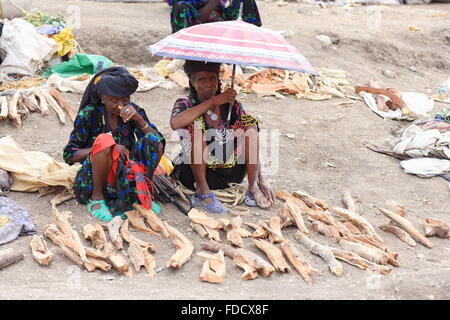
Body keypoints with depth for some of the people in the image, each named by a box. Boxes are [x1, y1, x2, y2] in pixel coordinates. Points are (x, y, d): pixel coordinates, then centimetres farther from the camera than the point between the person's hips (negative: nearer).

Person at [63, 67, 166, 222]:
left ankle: (141, 192, -3)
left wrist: (138, 119, -21)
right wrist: (108, 148, -20)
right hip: (93, 178, -3)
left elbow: (158, 141, -6)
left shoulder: (133, 111, 1)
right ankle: (96, 198, -15)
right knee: (104, 140, -32)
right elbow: (70, 155, -8)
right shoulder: (89, 114, -7)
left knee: (155, 142, -20)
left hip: (127, 174, 3)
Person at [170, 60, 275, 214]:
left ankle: (253, 188, -15)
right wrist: (213, 101, -26)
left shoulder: (231, 104, 5)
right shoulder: (186, 104, -2)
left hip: (229, 173, 3)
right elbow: (175, 123, -28)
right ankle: (202, 192, -23)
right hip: (195, 174, -3)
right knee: (195, 124, -25)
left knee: (249, 121, -9)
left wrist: (262, 179, -10)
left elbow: (252, 143, 0)